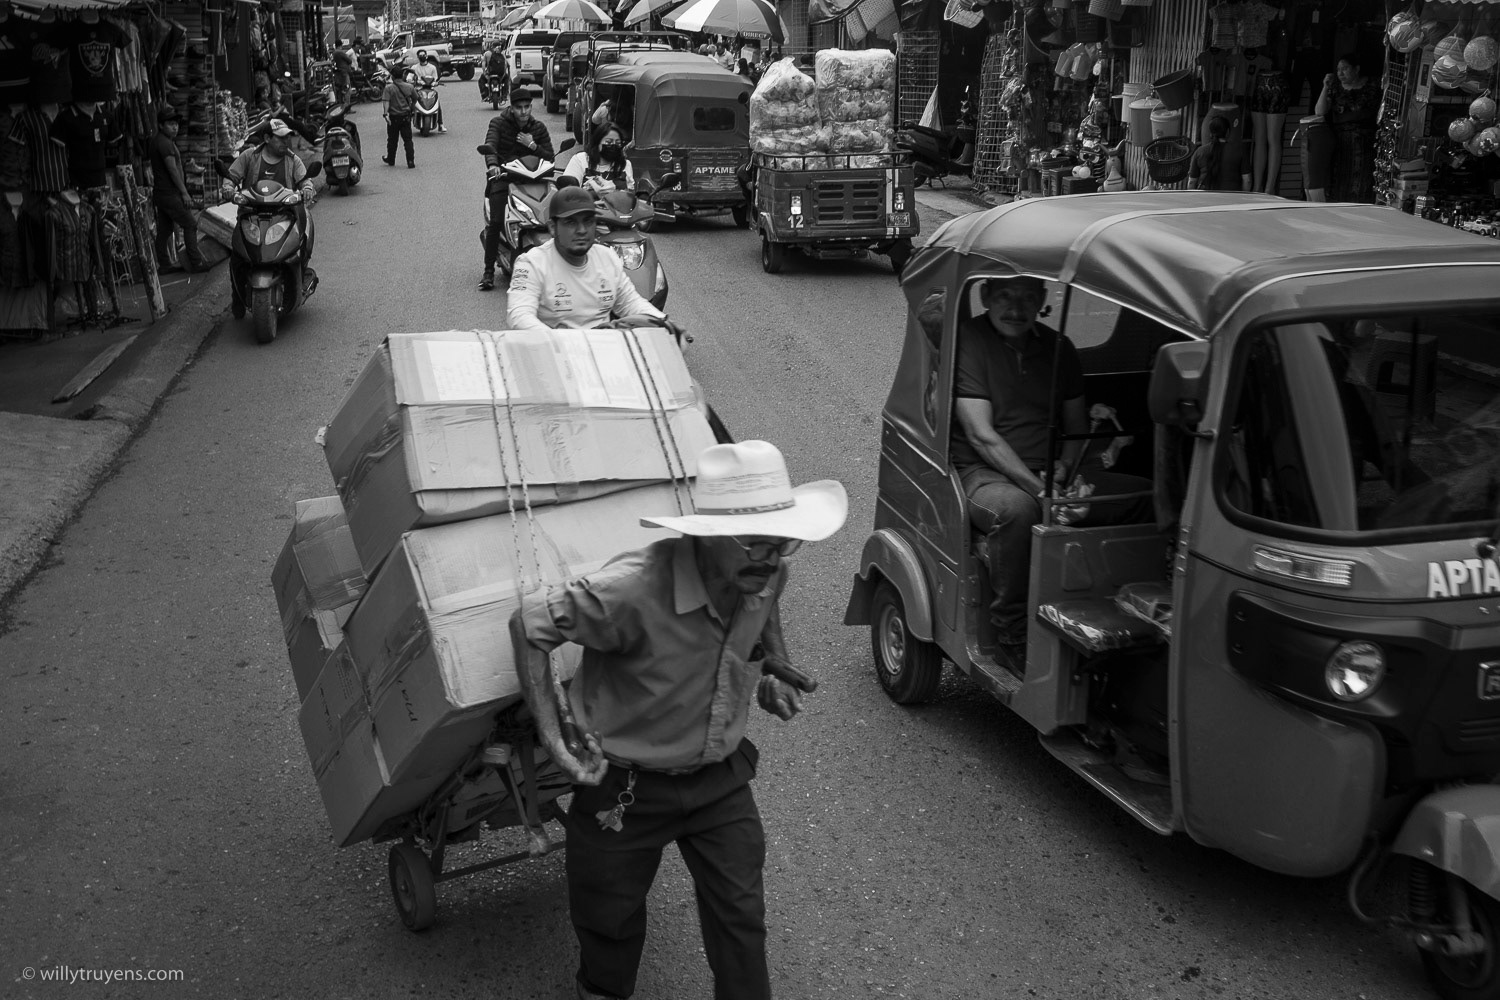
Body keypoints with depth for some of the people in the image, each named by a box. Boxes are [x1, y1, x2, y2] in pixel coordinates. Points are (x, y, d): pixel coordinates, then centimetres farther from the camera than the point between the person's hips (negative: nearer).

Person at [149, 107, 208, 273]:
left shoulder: (158, 141, 17)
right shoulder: (164, 143, -15)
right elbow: (172, 169, -18)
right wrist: (184, 193, -17)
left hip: (161, 193, 10)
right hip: (170, 194, -10)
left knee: (164, 229, 11)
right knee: (190, 224, -4)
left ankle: (161, 263, 14)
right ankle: (196, 262, -2)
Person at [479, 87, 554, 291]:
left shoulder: (538, 128, 10)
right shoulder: (499, 123, 0)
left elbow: (550, 157, 6)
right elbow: (490, 145, -18)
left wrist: (533, 145, -11)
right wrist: (492, 164, -39)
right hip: (502, 175, -3)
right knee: (496, 222, -20)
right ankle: (488, 270, -12)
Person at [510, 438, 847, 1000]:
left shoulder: (765, 572, -15)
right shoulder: (632, 591, -36)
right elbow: (530, 623, -23)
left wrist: (774, 671, 7)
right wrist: (553, 737, -23)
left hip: (721, 778, 4)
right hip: (626, 786, -4)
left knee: (741, 919, 9)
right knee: (611, 918, 18)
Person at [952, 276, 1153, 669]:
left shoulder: (1057, 347, 12)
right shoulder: (967, 340, -8)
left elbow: (1076, 425, 18)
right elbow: (981, 434, -16)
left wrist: (1063, 469, -5)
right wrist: (1040, 490, -24)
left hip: (1053, 472, 6)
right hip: (986, 472, -6)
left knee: (1150, 497, -11)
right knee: (1017, 509, -40)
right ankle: (1011, 637, -26)